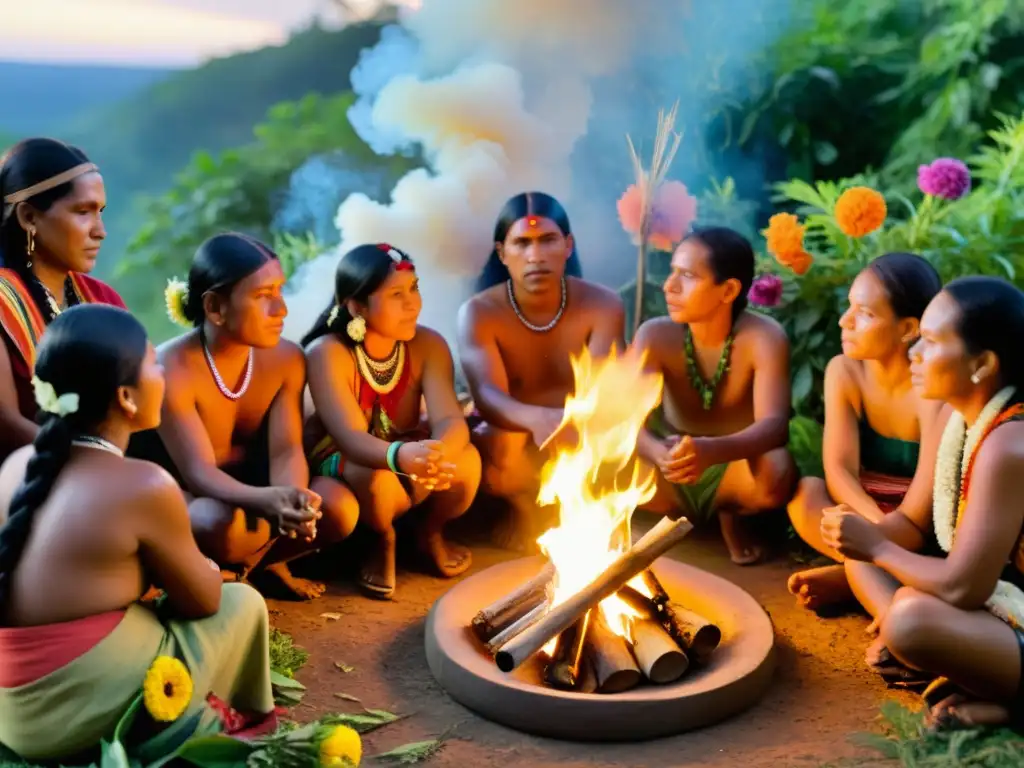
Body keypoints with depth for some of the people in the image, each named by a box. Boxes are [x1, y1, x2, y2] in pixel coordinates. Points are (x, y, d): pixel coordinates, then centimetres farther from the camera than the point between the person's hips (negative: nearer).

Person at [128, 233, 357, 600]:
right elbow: (198, 472, -33)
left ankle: (260, 562, 6)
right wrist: (268, 500, -54)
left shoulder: (286, 358, -10)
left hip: (245, 487, 5)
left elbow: (286, 450, -17)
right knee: (220, 523, -40)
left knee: (338, 507, -22)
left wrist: (292, 496, -42)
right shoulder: (171, 369, -26)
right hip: (175, 497, -5)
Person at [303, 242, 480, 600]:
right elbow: (352, 438, -36)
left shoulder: (428, 345, -13)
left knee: (466, 458, -28)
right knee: (378, 476, -38)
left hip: (409, 457, 4)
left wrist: (437, 455, -53)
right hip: (342, 464, -3)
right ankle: (384, 543, -1)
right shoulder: (327, 353, -24)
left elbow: (450, 419, -27)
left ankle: (431, 534, 6)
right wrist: (400, 456, -59)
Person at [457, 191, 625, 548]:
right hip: (511, 435, -1)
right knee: (498, 446, -35)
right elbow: (487, 397, -32)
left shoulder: (602, 305, -12)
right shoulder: (478, 313, -16)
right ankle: (524, 506, -1)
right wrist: (538, 419, -56)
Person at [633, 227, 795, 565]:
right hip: (671, 478, 2)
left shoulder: (763, 337, -21)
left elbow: (774, 424, -33)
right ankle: (677, 512, 3)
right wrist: (660, 454, -50)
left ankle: (730, 514, 1)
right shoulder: (655, 336, -15)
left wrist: (713, 451, -54)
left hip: (733, 471, -1)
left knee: (777, 473, -36)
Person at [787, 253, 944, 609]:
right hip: (862, 511, 3)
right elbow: (839, 469, -19)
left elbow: (924, 503, -28)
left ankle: (849, 578, -18)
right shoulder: (844, 371, -10)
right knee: (806, 494, -29)